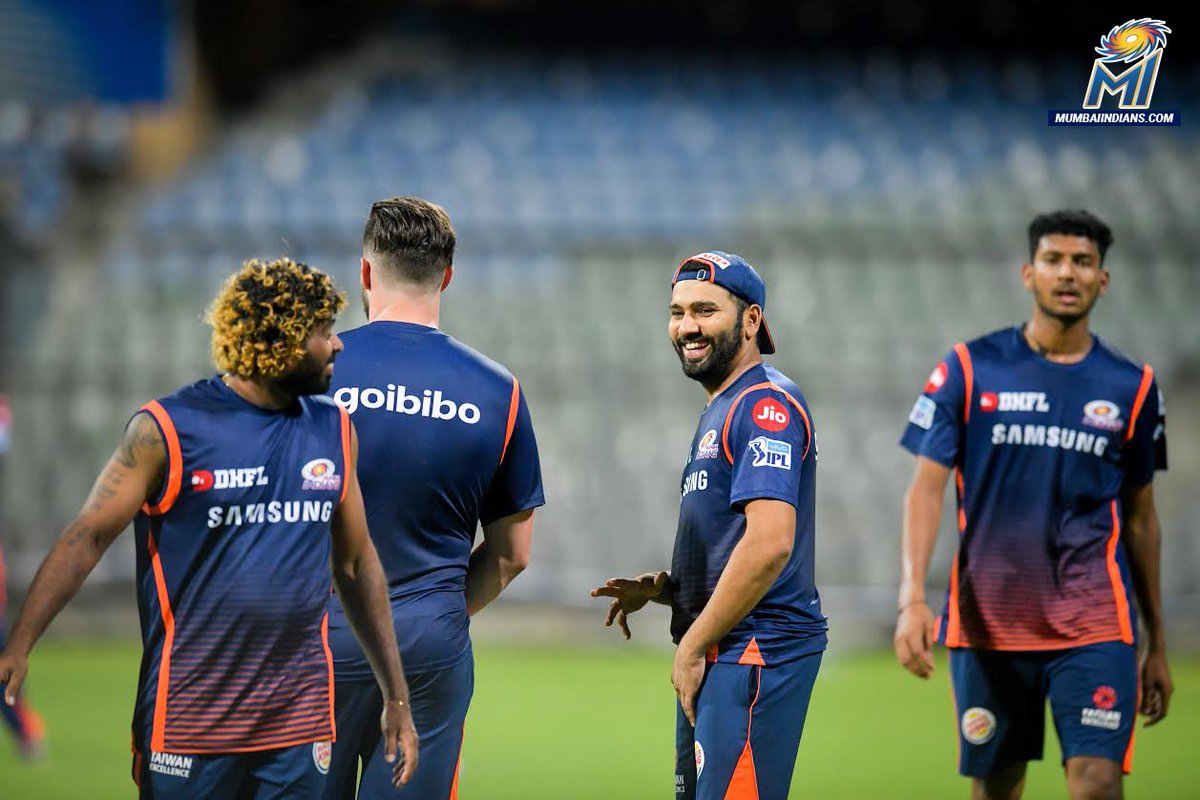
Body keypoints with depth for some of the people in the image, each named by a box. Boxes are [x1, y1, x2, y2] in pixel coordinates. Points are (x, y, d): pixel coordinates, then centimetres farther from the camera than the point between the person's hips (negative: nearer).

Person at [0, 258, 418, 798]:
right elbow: (88, 537, -7)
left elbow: (355, 564, 17)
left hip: (300, 723, 4)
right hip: (190, 722, -4)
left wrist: (396, 696, 17)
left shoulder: (334, 431, 9)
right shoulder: (167, 430, -6)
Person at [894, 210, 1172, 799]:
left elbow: (1139, 518, 14)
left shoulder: (1132, 387, 7)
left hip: (1095, 624, 0)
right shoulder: (969, 369, 2)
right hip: (987, 623, 0)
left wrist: (1157, 645, 14)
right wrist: (912, 599, -15)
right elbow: (926, 487, -1)